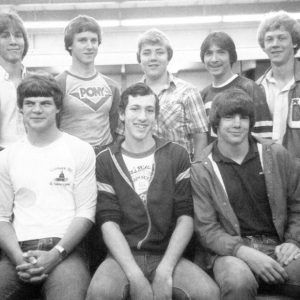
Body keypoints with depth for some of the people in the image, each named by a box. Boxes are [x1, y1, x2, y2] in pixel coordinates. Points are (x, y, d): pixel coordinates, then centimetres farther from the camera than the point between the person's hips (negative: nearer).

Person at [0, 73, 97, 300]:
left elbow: (86, 213, 0)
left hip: (64, 248, -3)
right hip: (18, 250, 3)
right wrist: (19, 257, -8)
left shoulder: (81, 151, 5)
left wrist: (55, 254, -13)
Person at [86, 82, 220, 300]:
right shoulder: (105, 161, 5)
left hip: (168, 256, 1)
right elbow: (108, 222, -4)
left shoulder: (177, 155, 7)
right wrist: (135, 276, -17)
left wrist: (165, 270, -13)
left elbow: (185, 217, 0)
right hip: (122, 257, -1)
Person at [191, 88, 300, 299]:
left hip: (276, 246, 2)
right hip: (230, 250, -2)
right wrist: (244, 252, -18)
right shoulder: (201, 171, -1)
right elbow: (206, 228, -4)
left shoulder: (276, 155, 7)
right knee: (239, 281, -35)